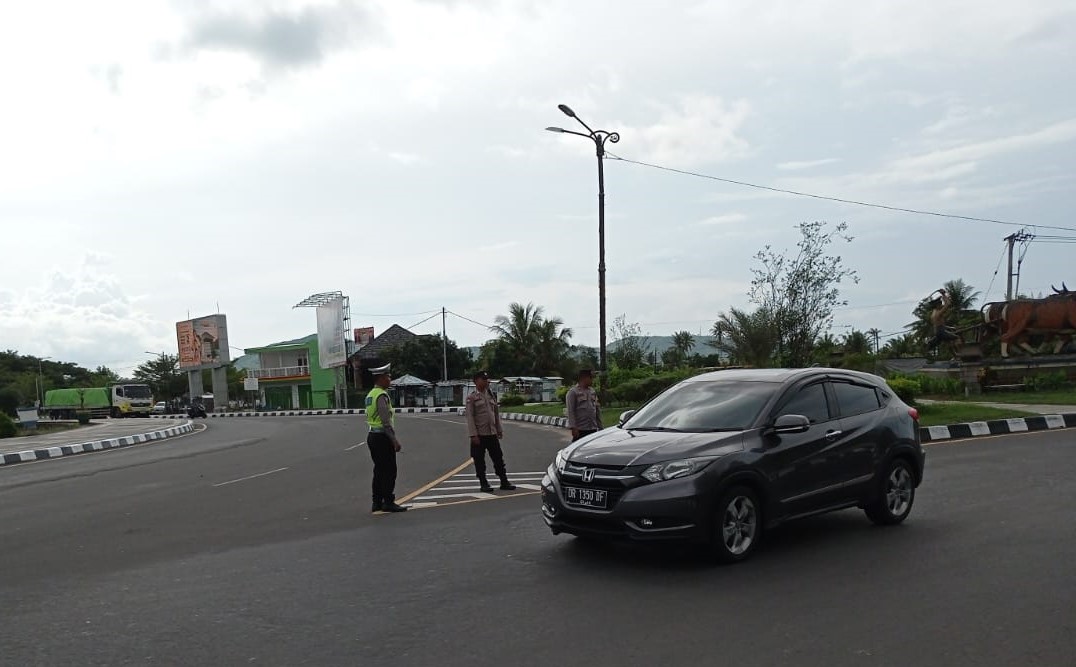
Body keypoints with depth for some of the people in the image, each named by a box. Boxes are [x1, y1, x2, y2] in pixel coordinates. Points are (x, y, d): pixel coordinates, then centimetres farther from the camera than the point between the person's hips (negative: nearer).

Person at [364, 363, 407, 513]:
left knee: (379, 470, 14)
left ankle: (377, 502, 17)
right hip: (382, 437, -10)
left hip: (372, 436, 10)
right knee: (389, 471, -5)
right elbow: (386, 420, -21)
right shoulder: (382, 395, -16)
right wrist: (394, 439, -20)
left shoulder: (370, 394, 15)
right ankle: (388, 502, -3)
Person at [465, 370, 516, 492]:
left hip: (492, 433, 5)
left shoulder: (491, 395, 10)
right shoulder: (472, 398, -6)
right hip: (479, 435, -5)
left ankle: (504, 482, 14)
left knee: (498, 458, 7)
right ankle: (483, 484, 14)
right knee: (479, 461, 3)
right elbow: (470, 417, -10)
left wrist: (499, 430, 13)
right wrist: (473, 435, -16)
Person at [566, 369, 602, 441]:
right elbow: (570, 412, -12)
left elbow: (598, 409, 17)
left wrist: (600, 426, 13)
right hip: (580, 430, -7)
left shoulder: (592, 391, 14)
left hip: (593, 429, 7)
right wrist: (573, 427, -19)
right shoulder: (573, 392, -7)